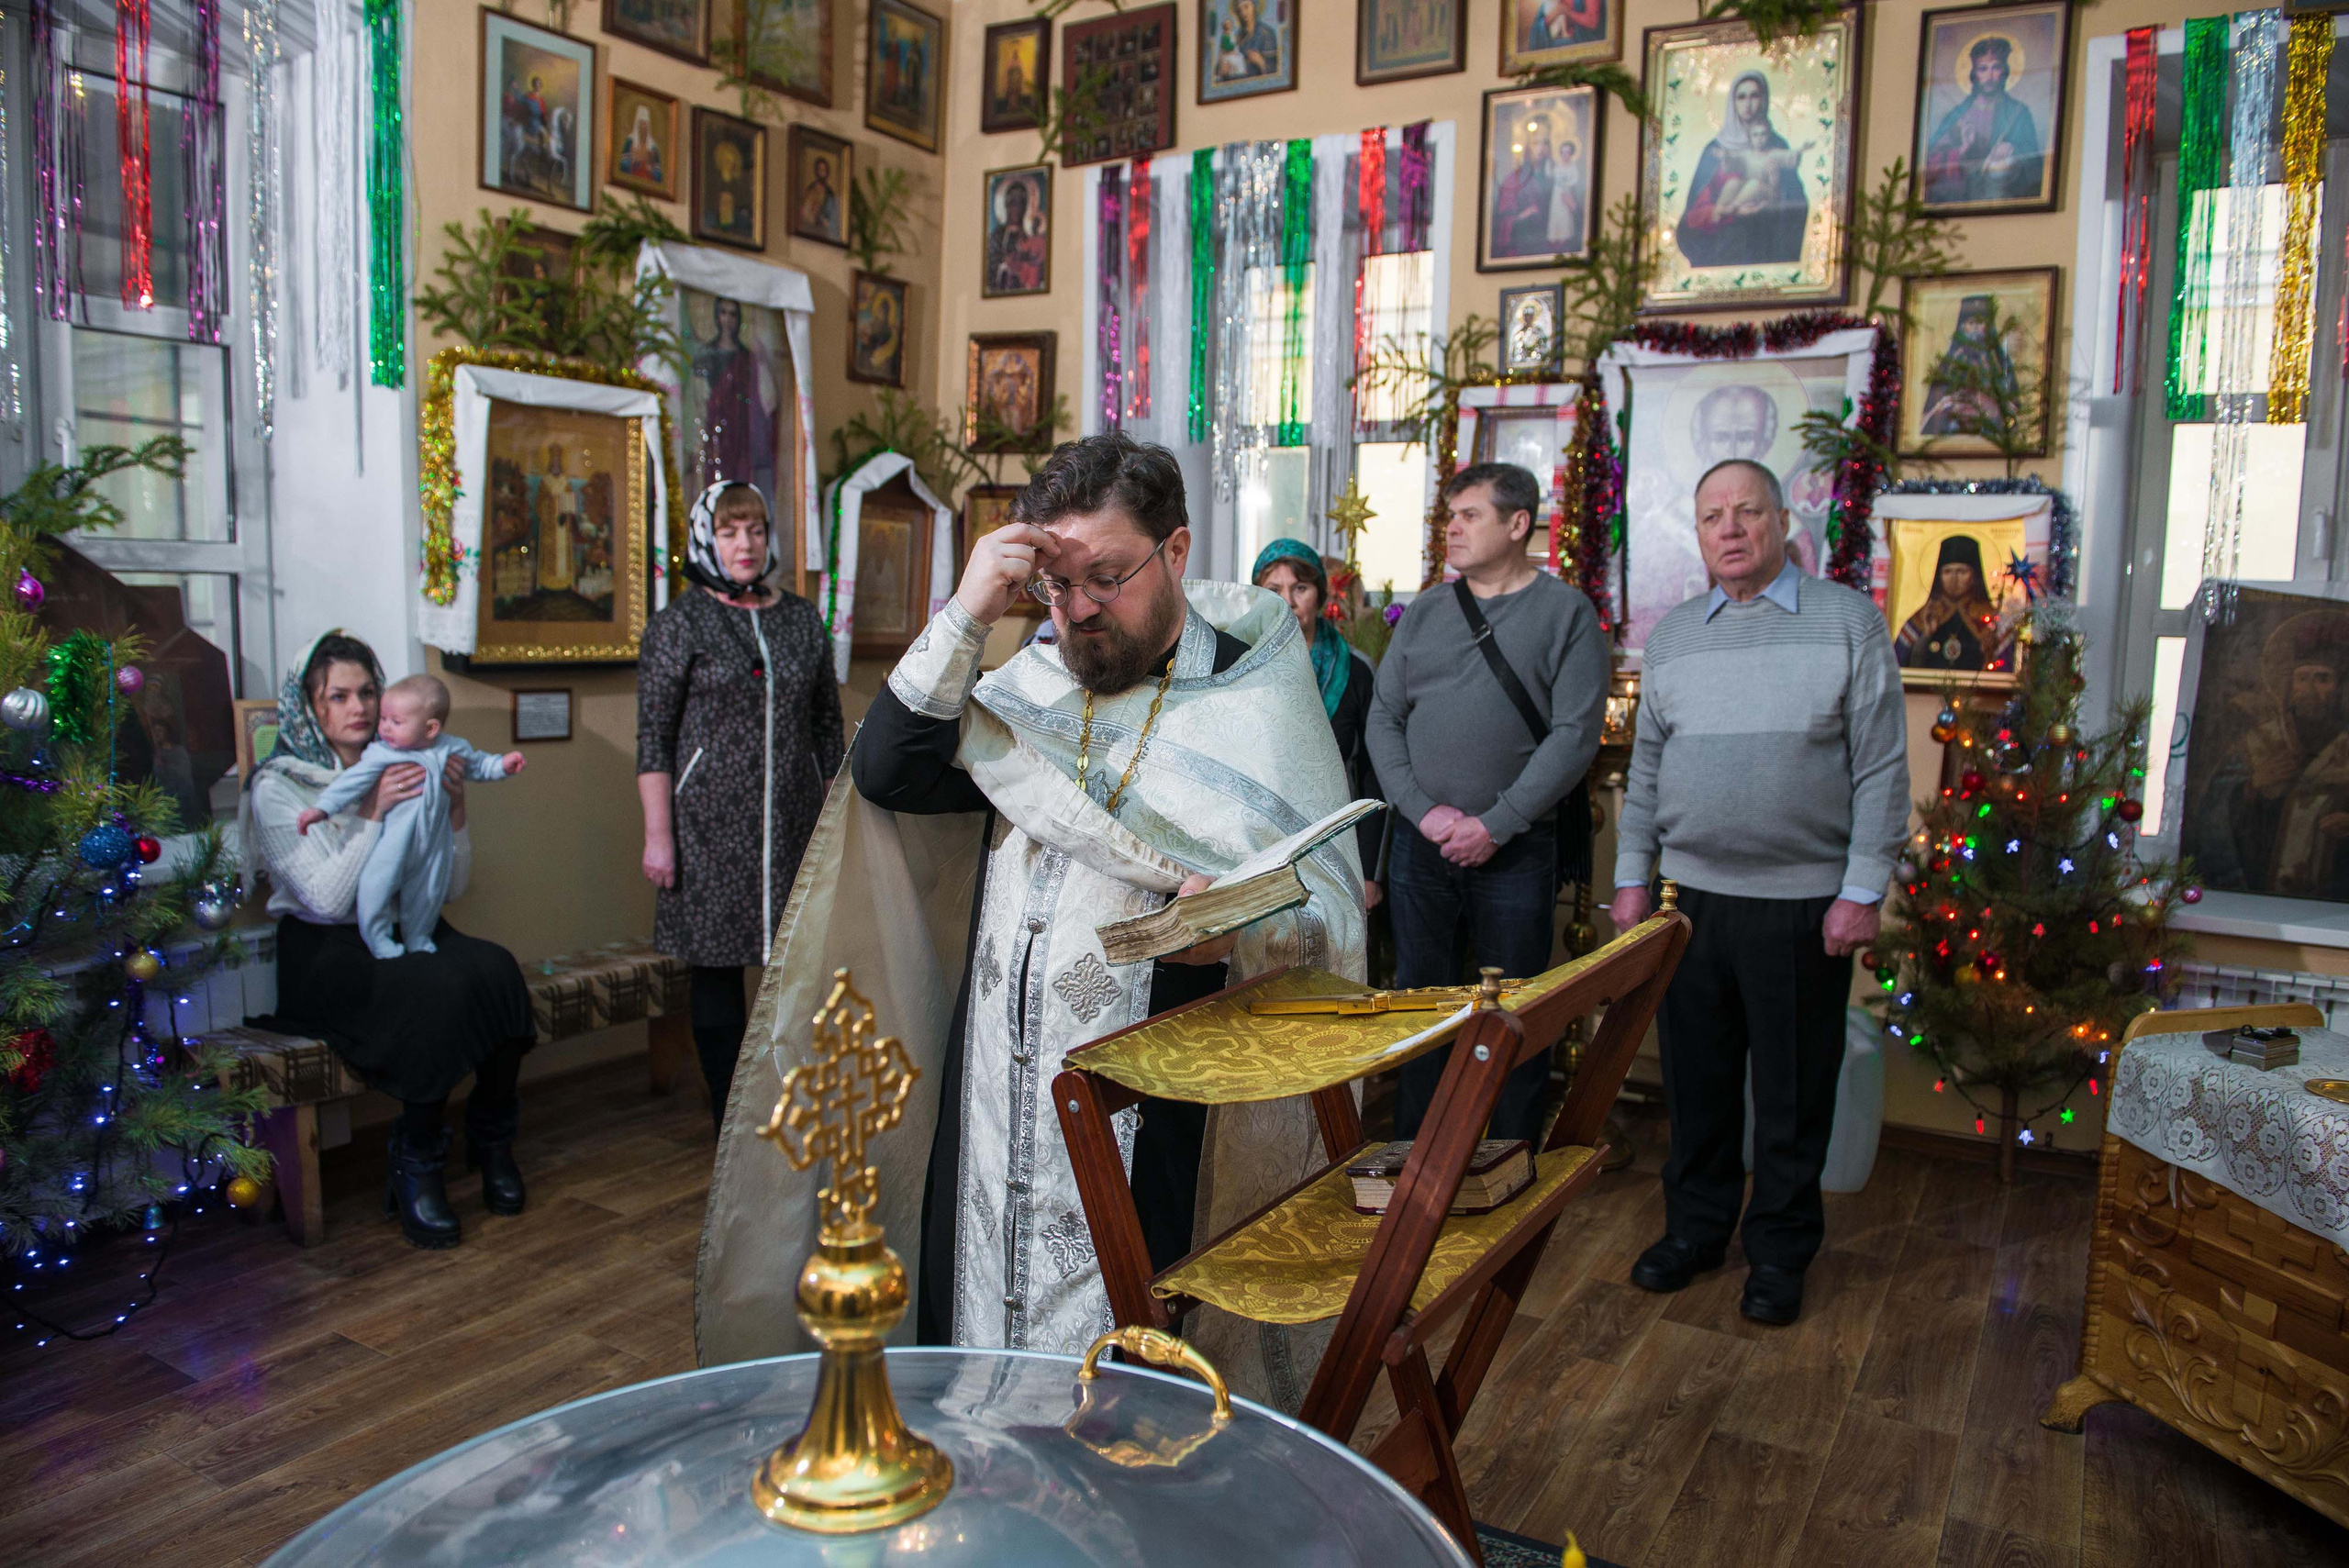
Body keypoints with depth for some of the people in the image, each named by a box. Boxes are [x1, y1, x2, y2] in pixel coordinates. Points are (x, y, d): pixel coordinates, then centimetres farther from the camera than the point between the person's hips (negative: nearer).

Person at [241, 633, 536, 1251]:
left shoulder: (402, 769, 11)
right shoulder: (277, 787, -3)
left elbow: (453, 884, 10)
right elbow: (327, 899, -15)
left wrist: (455, 812, -5)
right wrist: (373, 815, -19)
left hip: (409, 931, 5)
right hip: (326, 951, -5)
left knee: (496, 967, -27)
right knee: (437, 989, -33)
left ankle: (492, 1142, -9)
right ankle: (415, 1170, -17)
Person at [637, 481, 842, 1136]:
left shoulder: (802, 620, 12)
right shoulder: (680, 621, 0)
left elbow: (827, 727, 15)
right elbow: (653, 738, -3)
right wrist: (657, 835, -9)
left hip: (794, 825, 3)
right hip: (711, 828, -3)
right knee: (717, 970, 4)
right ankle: (732, 1126, 16)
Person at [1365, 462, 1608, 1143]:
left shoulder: (1565, 612, -1)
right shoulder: (1423, 614, 11)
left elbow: (1575, 733, -8)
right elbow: (1384, 720, 8)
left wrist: (1497, 823, -14)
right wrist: (1423, 809, -7)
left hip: (1516, 851, -3)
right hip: (1420, 845, 4)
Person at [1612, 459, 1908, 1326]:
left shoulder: (1847, 620, -3)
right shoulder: (1674, 634, 9)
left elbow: (1882, 768, -4)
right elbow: (1646, 765, 13)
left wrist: (1862, 890, -9)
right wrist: (1632, 876, 9)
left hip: (1803, 902, -3)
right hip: (1692, 895, 4)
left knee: (1794, 1091, 7)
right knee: (1696, 1076, 12)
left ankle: (1779, 1251, 24)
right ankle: (1696, 1225, 30)